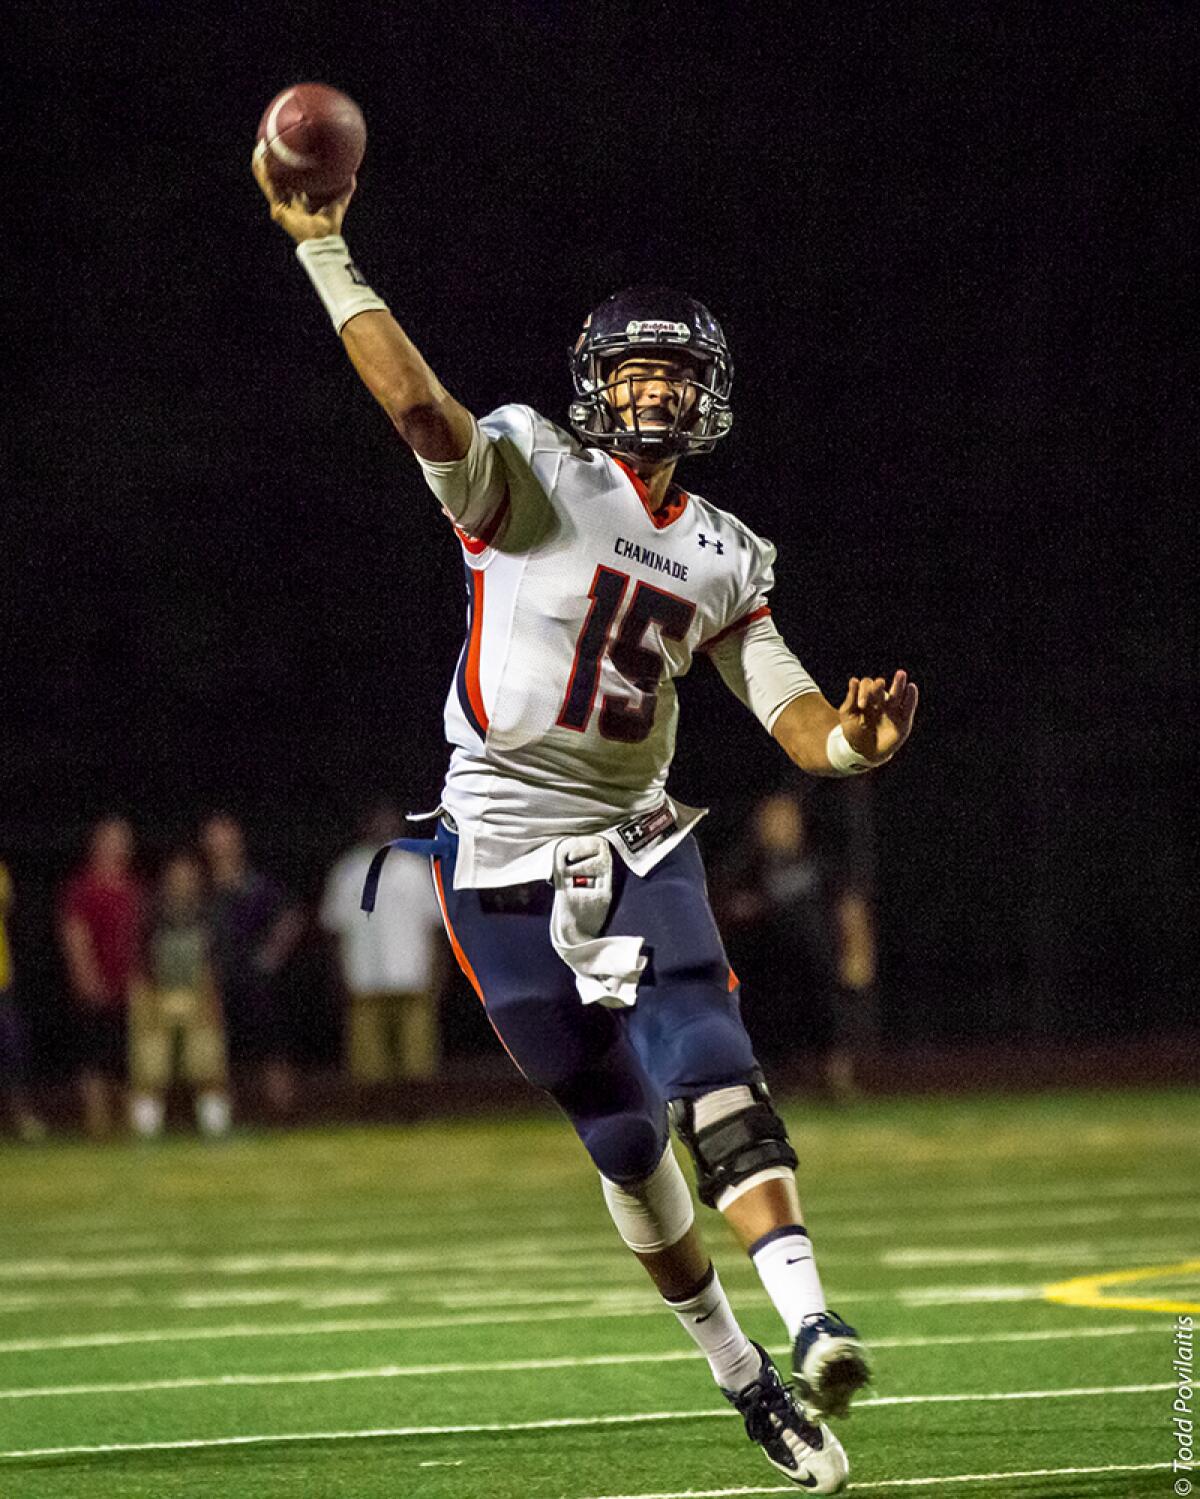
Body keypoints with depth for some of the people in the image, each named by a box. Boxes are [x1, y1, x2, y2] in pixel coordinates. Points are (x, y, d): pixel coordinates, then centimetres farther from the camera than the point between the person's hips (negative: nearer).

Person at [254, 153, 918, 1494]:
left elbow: (791, 714, 4)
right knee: (622, 1134, 3)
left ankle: (807, 1320, -35)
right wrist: (323, 251, -31)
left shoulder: (723, 558, 8)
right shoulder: (531, 479, -8)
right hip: (503, 856, -3)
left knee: (709, 1072, -22)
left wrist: (855, 739, -20)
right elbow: (419, 406, -26)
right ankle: (734, 1370, 17)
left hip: (637, 843, 3)